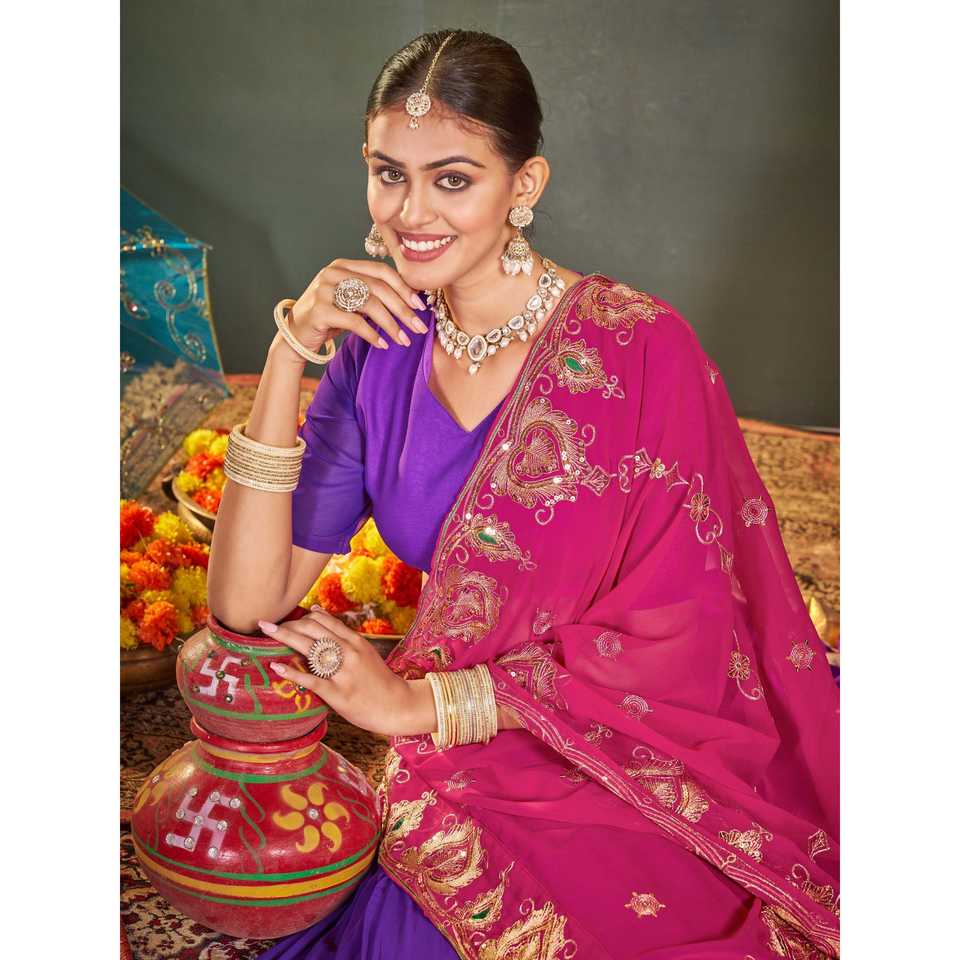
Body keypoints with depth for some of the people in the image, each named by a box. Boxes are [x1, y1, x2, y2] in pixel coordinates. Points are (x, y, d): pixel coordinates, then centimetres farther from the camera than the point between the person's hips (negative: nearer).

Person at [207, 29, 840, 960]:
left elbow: (676, 645, -16)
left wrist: (414, 702, -16)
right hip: (463, 768, 4)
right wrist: (288, 353, -16)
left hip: (624, 769, -4)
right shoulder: (380, 351, -2)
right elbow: (244, 602, -7)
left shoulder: (640, 347, -16)